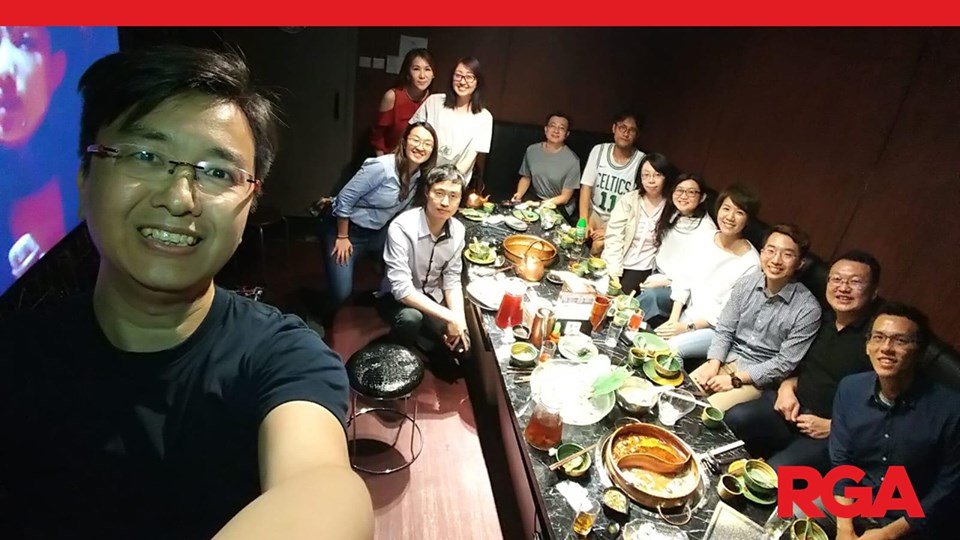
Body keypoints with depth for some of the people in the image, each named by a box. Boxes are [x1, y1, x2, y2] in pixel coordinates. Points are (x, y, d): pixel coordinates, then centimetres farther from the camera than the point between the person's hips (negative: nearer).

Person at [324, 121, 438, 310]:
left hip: (379, 232, 7)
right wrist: (342, 237, -16)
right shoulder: (381, 167, -28)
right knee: (342, 295, -8)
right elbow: (345, 199, -21)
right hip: (348, 230, -7)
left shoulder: (420, 175, -6)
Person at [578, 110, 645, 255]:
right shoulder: (599, 150, -5)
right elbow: (586, 186, -5)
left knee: (600, 245, -27)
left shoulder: (642, 161, -14)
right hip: (594, 212, 2)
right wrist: (583, 222, -16)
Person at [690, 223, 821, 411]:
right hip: (729, 359, 4)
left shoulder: (808, 309, -17)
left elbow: (785, 363, -15)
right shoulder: (746, 283, -4)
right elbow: (724, 330, 2)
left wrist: (735, 380, -17)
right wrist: (713, 365, -12)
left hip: (760, 378, -4)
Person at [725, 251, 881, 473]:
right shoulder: (821, 321, 11)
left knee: (775, 472, -30)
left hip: (835, 435, -6)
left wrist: (833, 427, -14)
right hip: (793, 406, 6)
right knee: (733, 420, -22)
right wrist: (787, 387, 3)